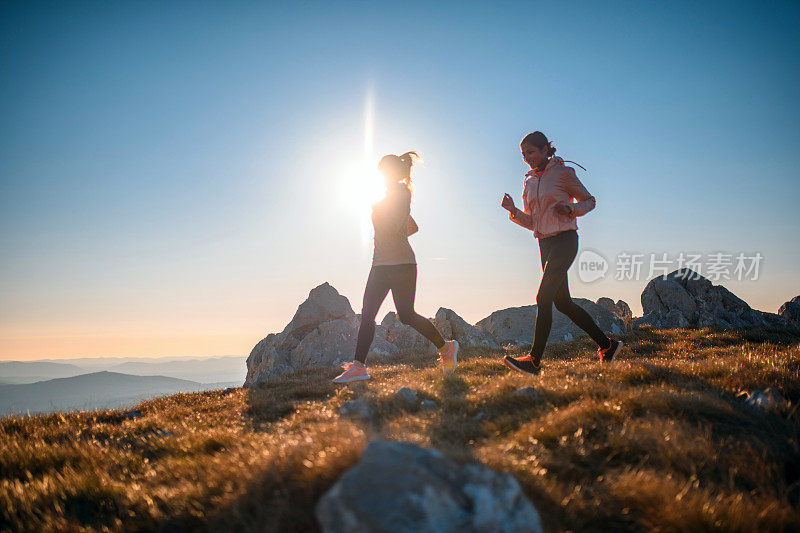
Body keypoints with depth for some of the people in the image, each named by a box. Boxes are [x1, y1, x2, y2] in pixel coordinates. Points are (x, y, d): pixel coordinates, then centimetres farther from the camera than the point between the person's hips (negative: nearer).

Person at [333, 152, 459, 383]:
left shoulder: (400, 193, -7)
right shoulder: (393, 196, 22)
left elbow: (391, 228, -20)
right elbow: (413, 227, 31)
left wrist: (376, 210, -4)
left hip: (401, 263, -10)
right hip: (381, 264, 10)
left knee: (406, 315, -6)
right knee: (367, 315, -1)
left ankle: (446, 347, 14)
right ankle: (358, 366, -4)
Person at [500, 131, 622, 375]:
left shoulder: (562, 172, -4)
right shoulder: (530, 182, 15)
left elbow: (589, 201, 3)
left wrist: (571, 208, -16)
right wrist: (514, 211, -1)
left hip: (565, 239, -8)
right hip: (545, 243, 8)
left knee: (543, 297, -16)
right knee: (562, 301, 9)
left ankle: (535, 360, -15)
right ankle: (606, 344, 21)